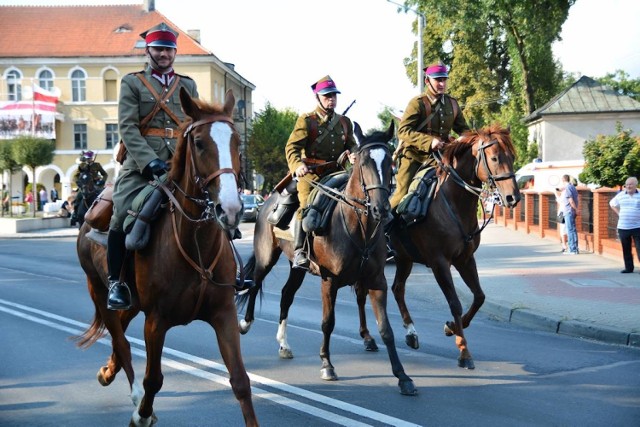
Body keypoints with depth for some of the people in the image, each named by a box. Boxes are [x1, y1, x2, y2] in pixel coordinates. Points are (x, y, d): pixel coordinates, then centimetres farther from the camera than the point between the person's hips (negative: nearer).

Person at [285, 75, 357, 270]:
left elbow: (351, 144, 18)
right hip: (311, 174, -5)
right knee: (307, 205, -22)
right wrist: (297, 165, -28)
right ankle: (299, 251, -21)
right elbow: (292, 147, -7)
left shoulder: (345, 122, 17)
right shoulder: (306, 120, 2)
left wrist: (353, 155, -8)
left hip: (337, 173, 5)